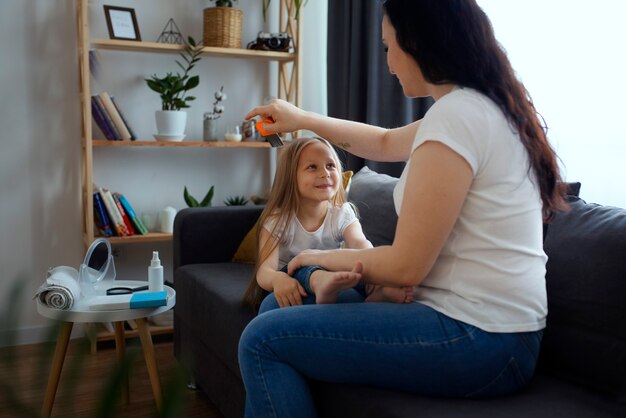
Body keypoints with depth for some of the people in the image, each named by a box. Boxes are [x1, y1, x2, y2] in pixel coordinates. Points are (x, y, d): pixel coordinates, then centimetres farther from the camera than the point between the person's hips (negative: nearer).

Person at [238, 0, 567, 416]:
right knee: (287, 302, 15)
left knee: (263, 339, -12)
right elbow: (386, 143, 28)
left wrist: (322, 257, 0)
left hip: (478, 342, -10)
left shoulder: (454, 115, -19)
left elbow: (405, 266, -18)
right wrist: (304, 119, 30)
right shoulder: (489, 105, 12)